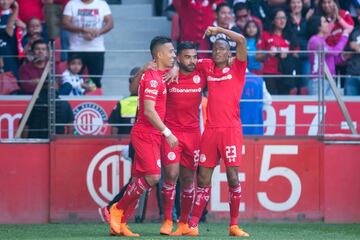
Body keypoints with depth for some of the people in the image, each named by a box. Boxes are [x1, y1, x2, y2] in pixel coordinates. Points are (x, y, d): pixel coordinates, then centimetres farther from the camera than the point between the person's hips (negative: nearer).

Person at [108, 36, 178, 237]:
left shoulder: (160, 75, 12)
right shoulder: (153, 78, -16)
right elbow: (149, 110, -23)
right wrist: (167, 132, -24)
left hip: (152, 135, 9)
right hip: (146, 134, -9)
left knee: (139, 179, 8)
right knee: (153, 176, -16)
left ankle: (120, 223, 9)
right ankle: (118, 209, -4)